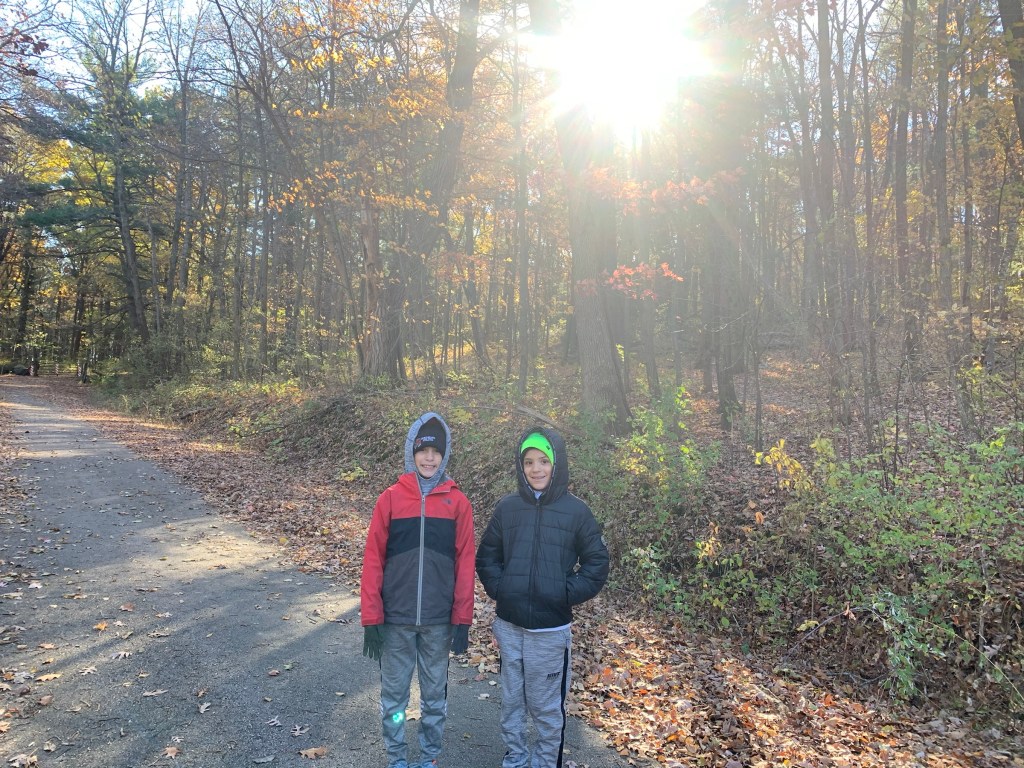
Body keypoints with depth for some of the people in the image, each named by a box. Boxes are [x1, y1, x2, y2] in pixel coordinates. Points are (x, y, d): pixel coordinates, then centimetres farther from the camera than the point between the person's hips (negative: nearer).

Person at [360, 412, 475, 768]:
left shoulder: (458, 502, -3)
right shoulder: (390, 499, -5)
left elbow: (464, 564, -2)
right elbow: (373, 562, -4)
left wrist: (462, 620, -3)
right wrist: (371, 619, -6)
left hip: (439, 620, 1)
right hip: (395, 619, 0)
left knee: (435, 694, 15)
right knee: (393, 693, 13)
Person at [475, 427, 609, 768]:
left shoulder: (576, 511, -6)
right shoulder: (507, 508, 1)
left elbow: (596, 565, -2)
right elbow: (486, 557, 10)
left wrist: (564, 595, -10)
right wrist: (499, 589, -3)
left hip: (551, 629, -3)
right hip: (508, 625, 3)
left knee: (546, 708, 11)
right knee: (511, 701, 18)